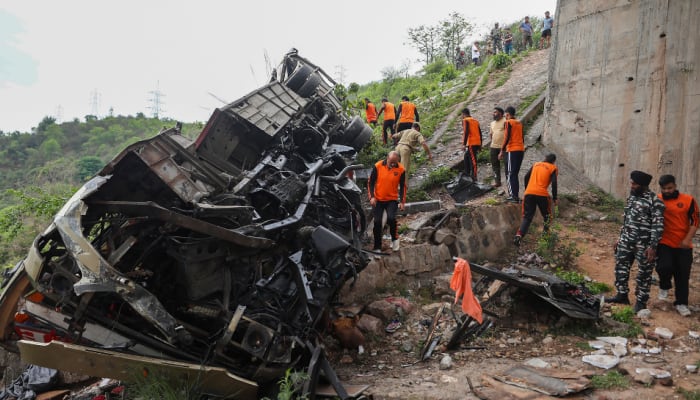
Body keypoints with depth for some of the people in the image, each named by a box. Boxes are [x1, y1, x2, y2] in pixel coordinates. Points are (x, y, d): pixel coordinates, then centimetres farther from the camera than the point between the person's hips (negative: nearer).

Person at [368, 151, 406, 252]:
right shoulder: (378, 166, -9)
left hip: (392, 200, -1)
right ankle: (377, 247, 14)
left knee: (391, 218, -21)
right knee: (377, 222, 0)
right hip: (378, 199, 1)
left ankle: (395, 238, 7)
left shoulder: (401, 170, -7)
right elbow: (370, 182, -2)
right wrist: (372, 197, -10)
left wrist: (402, 201, -4)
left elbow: (402, 186, 2)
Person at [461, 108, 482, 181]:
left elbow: (466, 132, -16)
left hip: (471, 143, -8)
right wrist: (480, 145, 22)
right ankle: (467, 173, 23)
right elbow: (480, 133, 18)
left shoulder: (465, 120, -4)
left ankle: (474, 177, -8)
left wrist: (464, 144, -17)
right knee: (466, 156, 20)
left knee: (472, 160, -7)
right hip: (477, 143, 8)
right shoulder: (475, 120, 19)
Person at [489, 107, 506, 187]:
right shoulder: (492, 123, 16)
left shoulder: (505, 122, -7)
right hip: (494, 146, 7)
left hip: (503, 147, -7)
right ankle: (497, 181, 17)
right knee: (495, 165, 10)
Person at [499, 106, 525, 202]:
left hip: (512, 150, -7)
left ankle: (514, 196, -10)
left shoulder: (508, 122, -7)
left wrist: (502, 151, -10)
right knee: (515, 173, 15)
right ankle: (515, 195, 15)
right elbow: (522, 138, 17)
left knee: (510, 174, -5)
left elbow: (507, 137, -13)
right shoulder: (519, 123, 15)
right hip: (521, 150, 7)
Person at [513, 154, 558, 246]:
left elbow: (526, 177, 16)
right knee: (547, 216, 22)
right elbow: (554, 183, -1)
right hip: (542, 194, -3)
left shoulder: (536, 164, 22)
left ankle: (519, 236, -16)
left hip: (529, 193, 3)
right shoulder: (553, 168, 11)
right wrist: (554, 198, 5)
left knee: (527, 217, 3)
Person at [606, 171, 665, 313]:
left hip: (644, 244, -7)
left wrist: (653, 246, -19)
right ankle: (622, 295, 26)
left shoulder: (655, 201, -14)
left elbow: (658, 226, -16)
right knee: (620, 267, 12)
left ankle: (641, 301, 17)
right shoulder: (631, 197, 9)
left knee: (644, 273, 5)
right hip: (626, 241, 7)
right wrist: (620, 238, 19)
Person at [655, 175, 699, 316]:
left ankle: (681, 303, 21)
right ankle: (664, 287, 15)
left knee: (682, 275, 6)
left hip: (683, 245, 1)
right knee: (664, 267, -18)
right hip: (664, 243, -1)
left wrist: (687, 239, -11)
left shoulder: (688, 200, -2)